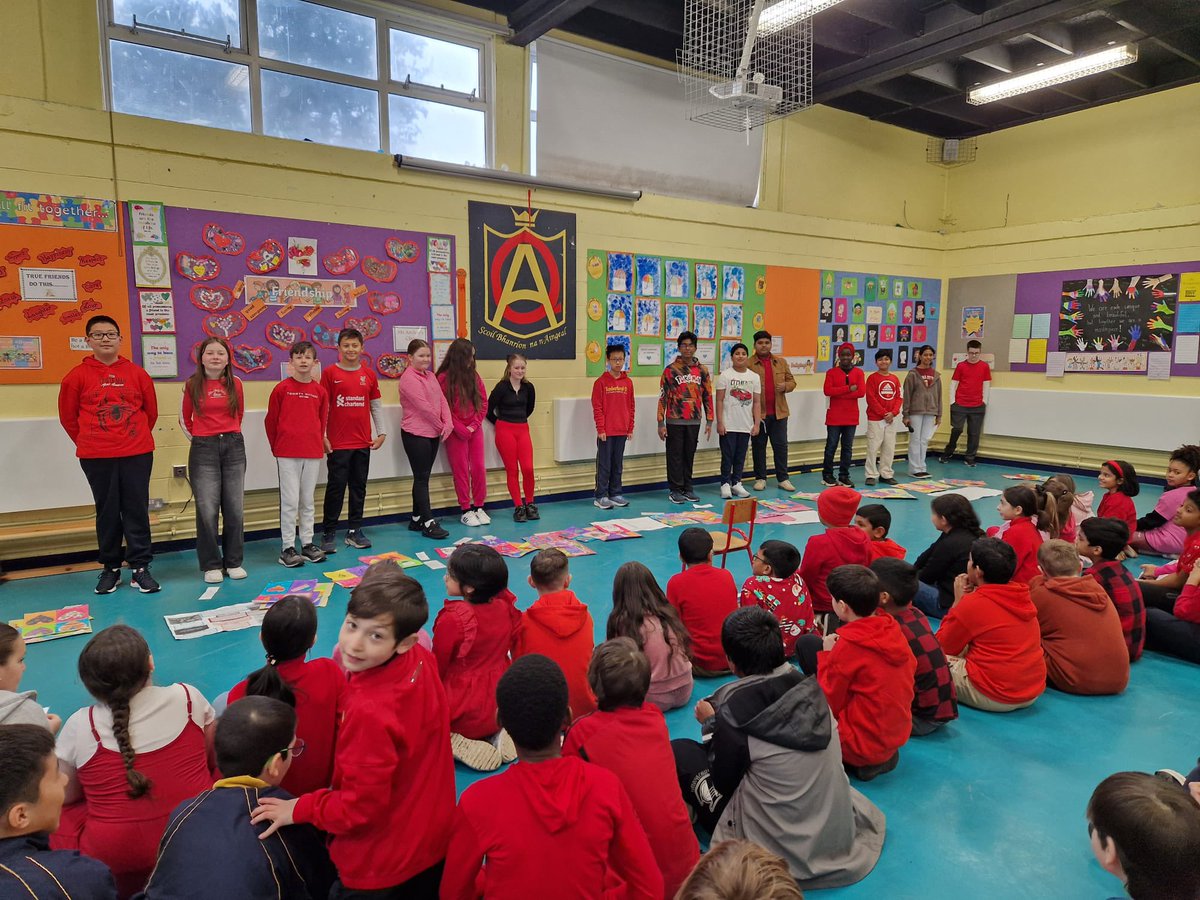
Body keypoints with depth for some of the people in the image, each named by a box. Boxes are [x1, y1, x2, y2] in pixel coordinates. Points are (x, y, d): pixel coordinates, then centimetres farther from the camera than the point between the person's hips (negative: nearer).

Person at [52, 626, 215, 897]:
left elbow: (67, 795, 5)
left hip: (117, 864, -1)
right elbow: (213, 760, 6)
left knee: (59, 818, 21)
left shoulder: (80, 725, -11)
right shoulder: (188, 697, -9)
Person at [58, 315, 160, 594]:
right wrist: (88, 443, 12)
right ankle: (110, 568, 19)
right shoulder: (77, 376, 1)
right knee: (107, 512, 8)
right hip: (96, 457, 0)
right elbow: (68, 416, 8)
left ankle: (140, 568, 9)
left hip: (137, 453, 0)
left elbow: (151, 411, 12)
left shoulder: (137, 373, 3)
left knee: (137, 510, 3)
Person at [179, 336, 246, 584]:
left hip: (234, 446, 2)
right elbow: (185, 419, 12)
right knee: (207, 509, -4)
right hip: (203, 449, -2)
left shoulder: (235, 383, 4)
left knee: (234, 508, 4)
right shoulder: (192, 384, 1)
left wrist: (230, 435, 11)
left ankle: (234, 562, 15)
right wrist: (198, 438, 6)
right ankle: (211, 565, 8)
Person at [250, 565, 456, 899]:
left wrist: (298, 809, -13)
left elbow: (360, 806, -25)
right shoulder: (422, 660, -14)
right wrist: (354, 673, -4)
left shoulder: (369, 711, -36)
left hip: (383, 866, -7)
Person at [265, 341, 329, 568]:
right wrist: (277, 447, 7)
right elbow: (271, 421, 3)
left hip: (313, 453, 3)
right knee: (290, 500, -1)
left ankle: (308, 543, 20)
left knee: (308, 500, 11)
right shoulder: (281, 389, -4)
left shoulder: (320, 391, 4)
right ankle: (287, 548, 7)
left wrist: (317, 443, 10)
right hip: (287, 454, -3)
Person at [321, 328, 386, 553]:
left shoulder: (369, 375, 8)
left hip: (363, 443, 4)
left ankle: (355, 530, 20)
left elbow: (376, 405, 13)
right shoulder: (329, 373, -2)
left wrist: (382, 432, 8)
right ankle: (328, 533, 9)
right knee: (336, 488, 0)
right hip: (337, 444, -4)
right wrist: (322, 436, -6)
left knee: (359, 487, 10)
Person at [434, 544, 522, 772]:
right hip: (500, 708, 5)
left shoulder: (453, 620, -25)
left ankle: (453, 743, -3)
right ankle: (495, 734, 9)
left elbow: (437, 668, -10)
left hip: (463, 716, -5)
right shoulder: (505, 607, -9)